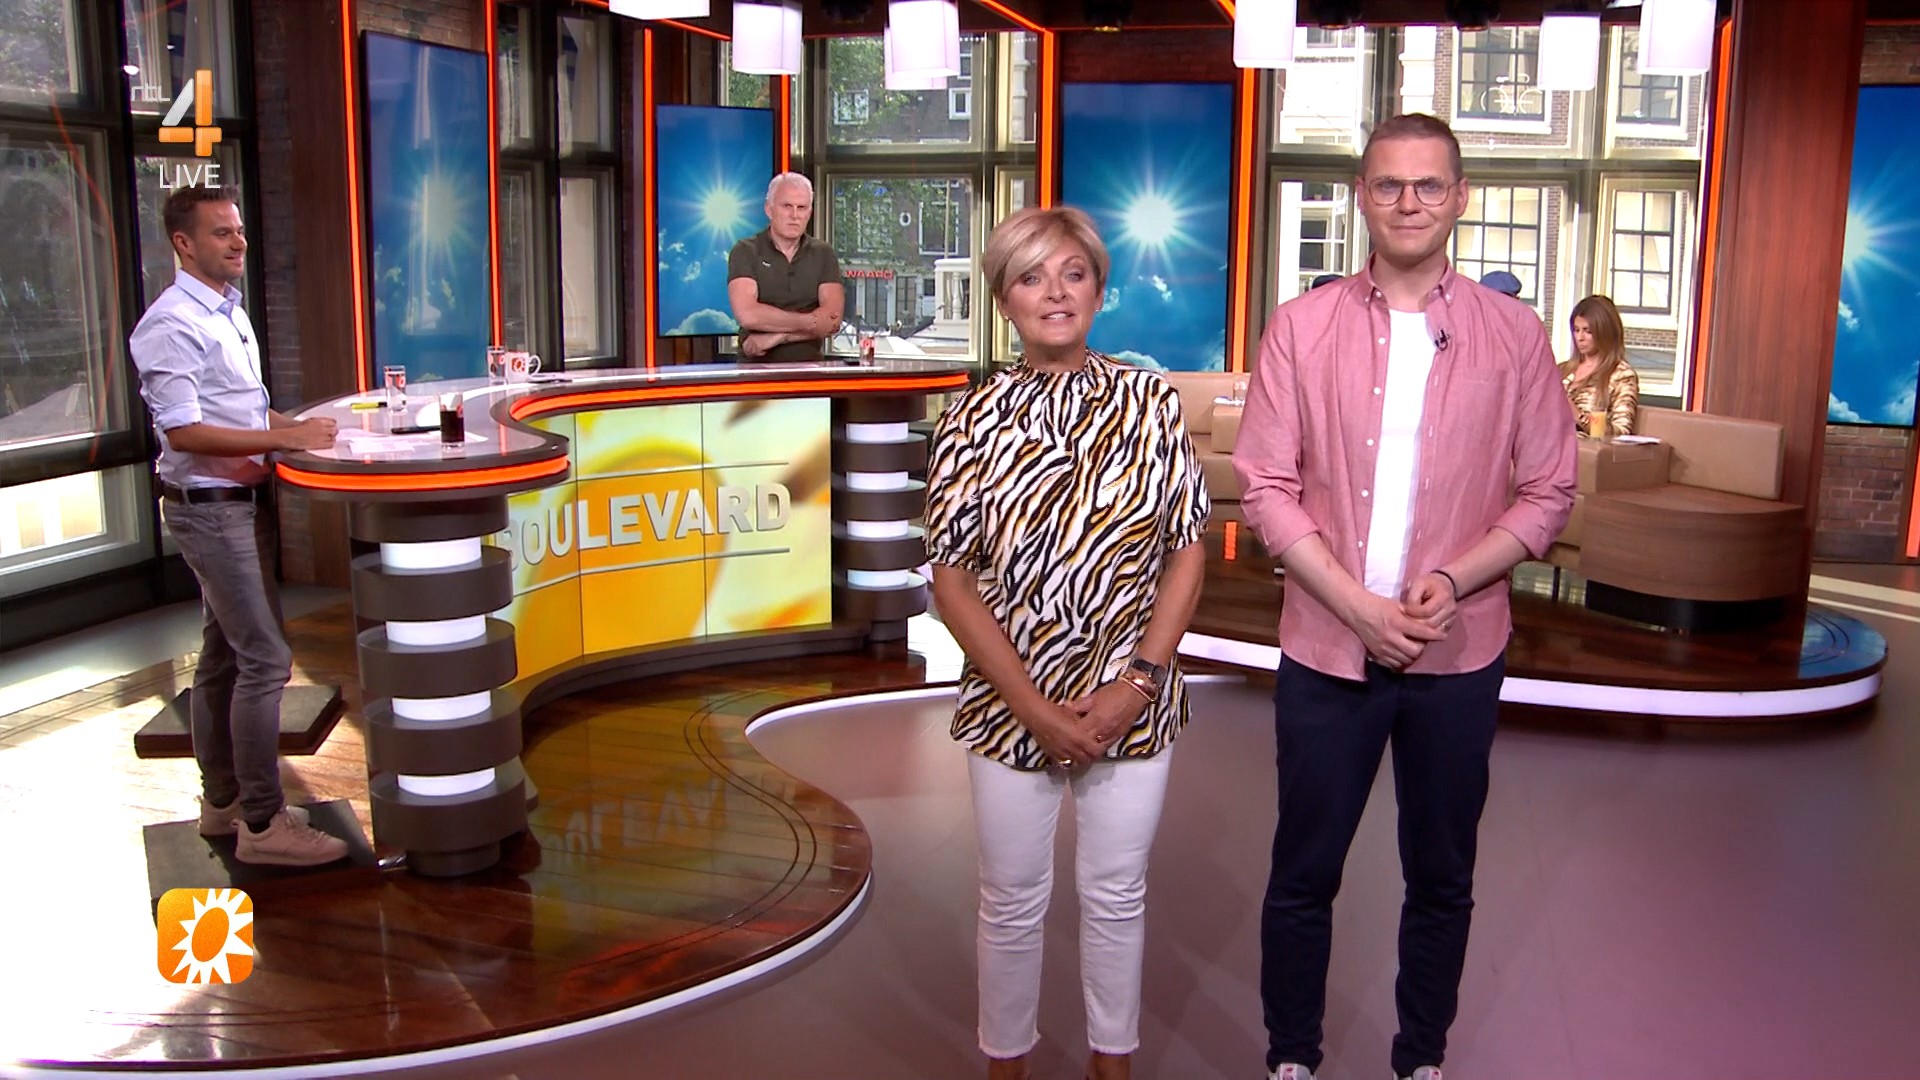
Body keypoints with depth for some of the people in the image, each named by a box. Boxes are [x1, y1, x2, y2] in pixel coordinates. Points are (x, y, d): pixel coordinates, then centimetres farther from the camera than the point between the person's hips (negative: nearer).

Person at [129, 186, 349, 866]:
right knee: (264, 659, -11)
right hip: (209, 507, -10)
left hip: (243, 499, 10)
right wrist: (282, 438, -23)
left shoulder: (229, 312, 13)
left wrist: (298, 428, 8)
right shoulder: (173, 325, -17)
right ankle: (261, 823, -5)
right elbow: (185, 432, -23)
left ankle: (224, 802, 25)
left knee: (224, 657, 15)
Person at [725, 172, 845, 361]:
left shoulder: (823, 253, 10)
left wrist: (777, 337, -11)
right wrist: (810, 322, -8)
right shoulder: (745, 252, 3)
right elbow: (747, 315, -12)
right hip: (757, 367, -2)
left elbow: (832, 320, -2)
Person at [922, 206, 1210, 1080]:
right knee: (1013, 902, 14)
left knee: (1117, 895, 16)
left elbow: (1186, 551, -1)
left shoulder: (1151, 402, -3)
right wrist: (1034, 704, -14)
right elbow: (952, 579, -6)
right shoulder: (975, 419, -5)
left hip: (1132, 702, 1)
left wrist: (1139, 681, -11)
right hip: (1011, 704, -1)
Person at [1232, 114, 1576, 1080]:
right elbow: (1266, 488, -5)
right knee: (1303, 874, 11)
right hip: (1326, 647, -1)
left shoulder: (1513, 335, 0)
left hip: (1459, 653, 1)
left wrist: (1452, 582, -15)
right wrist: (1359, 606, -15)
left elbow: (1547, 492, 1)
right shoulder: (1300, 327, -2)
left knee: (1441, 879, 15)